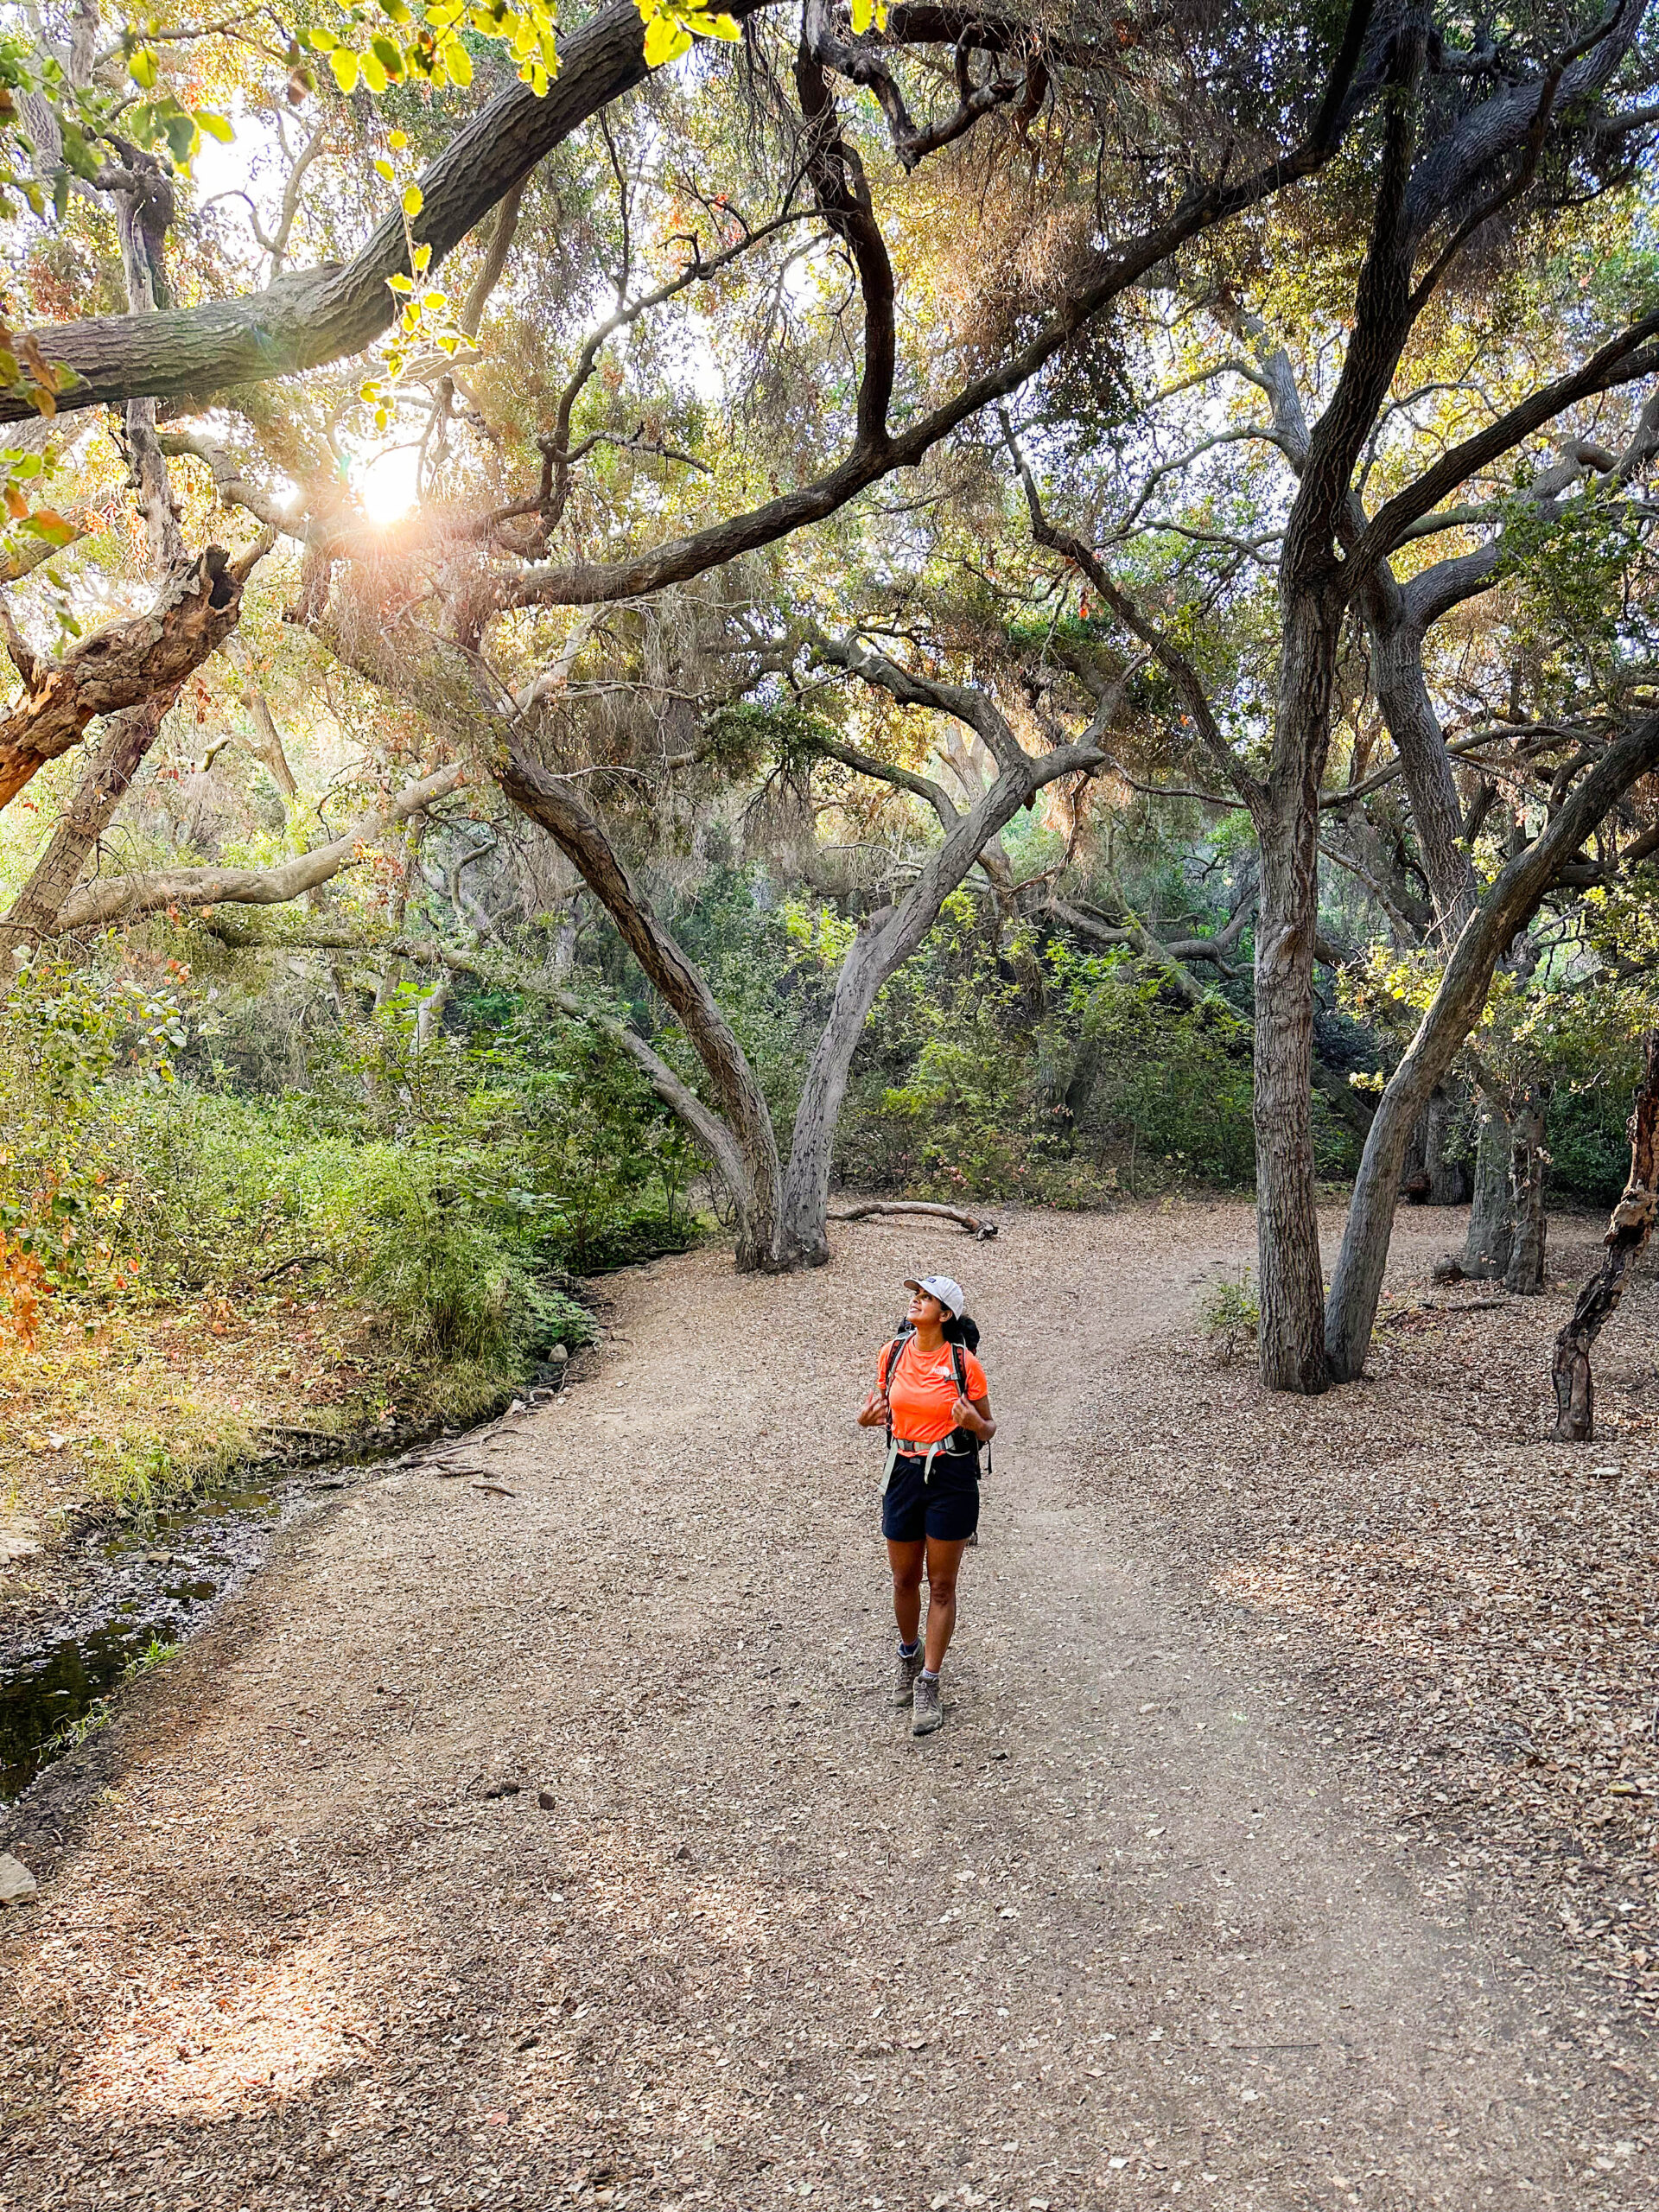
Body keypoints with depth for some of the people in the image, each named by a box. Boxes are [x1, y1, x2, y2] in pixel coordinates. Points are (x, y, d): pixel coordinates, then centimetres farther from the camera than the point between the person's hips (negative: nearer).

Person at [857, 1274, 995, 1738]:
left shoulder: (964, 1364, -10)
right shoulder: (892, 1355, 0)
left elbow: (988, 1429, -1)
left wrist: (974, 1423, -23)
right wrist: (867, 1418, -8)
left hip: (951, 1478, -3)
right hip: (903, 1473, 3)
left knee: (941, 1585, 5)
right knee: (904, 1579, 15)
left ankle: (928, 1686, 17)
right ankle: (909, 1653, 43)